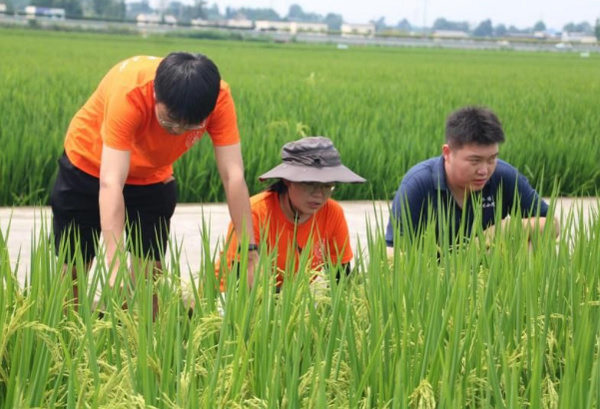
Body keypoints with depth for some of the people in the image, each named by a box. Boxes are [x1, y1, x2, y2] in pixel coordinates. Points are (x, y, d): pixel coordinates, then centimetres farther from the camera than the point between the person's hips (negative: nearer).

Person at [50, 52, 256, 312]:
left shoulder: (219, 98, -30)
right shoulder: (130, 93, -40)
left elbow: (233, 176, -30)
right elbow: (111, 183, -45)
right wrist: (114, 265, -52)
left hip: (152, 178, 3)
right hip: (88, 167, -2)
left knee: (149, 275, -6)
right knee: (71, 270, 4)